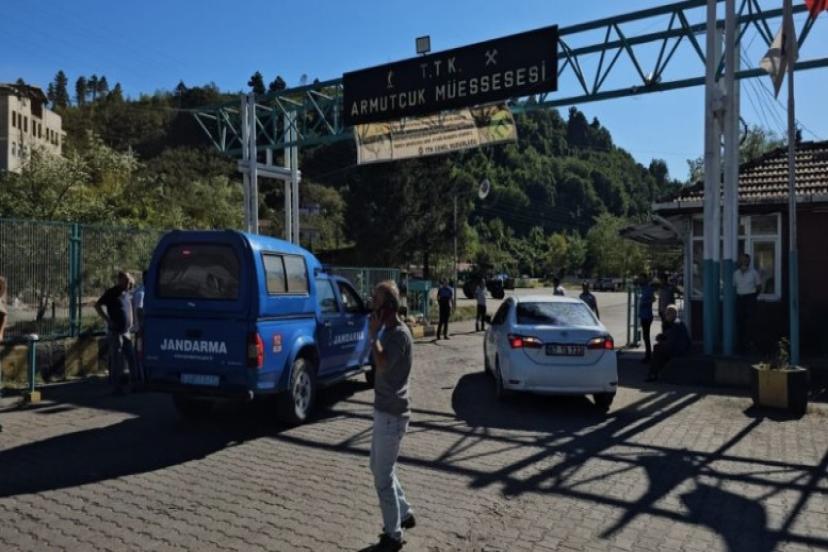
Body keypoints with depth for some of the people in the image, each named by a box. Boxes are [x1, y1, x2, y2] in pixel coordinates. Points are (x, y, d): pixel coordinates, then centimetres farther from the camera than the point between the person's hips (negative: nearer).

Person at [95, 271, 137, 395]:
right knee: (117, 360, -2)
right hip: (115, 332, -7)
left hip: (126, 332, 7)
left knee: (131, 358, 9)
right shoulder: (111, 292, -10)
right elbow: (97, 305, -15)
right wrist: (108, 320, -18)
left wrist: (130, 321, 15)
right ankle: (117, 387, 6)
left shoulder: (126, 293, 12)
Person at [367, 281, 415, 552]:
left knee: (383, 476, 0)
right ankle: (405, 513, 36)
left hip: (392, 413, -10)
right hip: (384, 410, 10)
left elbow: (382, 365, -32)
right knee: (379, 468, 21)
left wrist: (373, 334, -24)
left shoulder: (399, 334, -19)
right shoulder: (388, 331, 10)